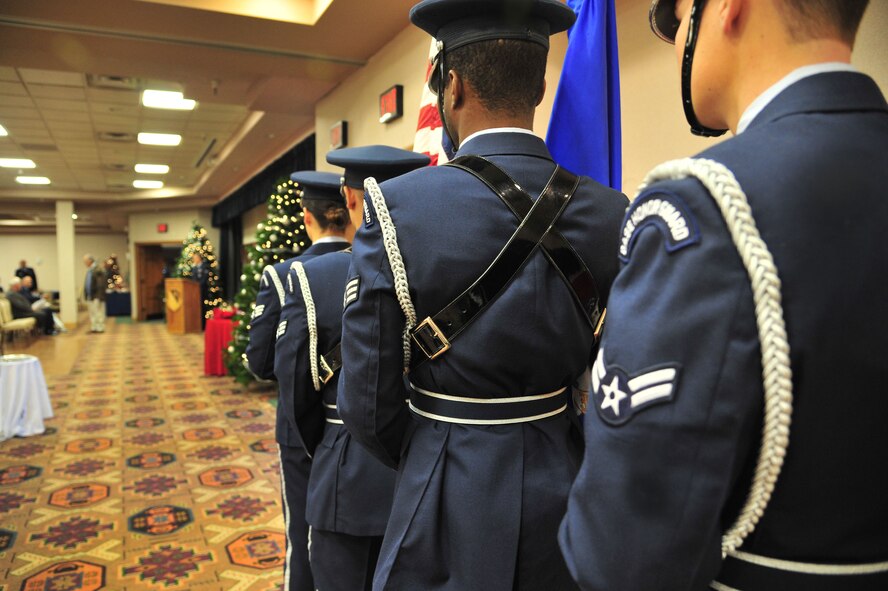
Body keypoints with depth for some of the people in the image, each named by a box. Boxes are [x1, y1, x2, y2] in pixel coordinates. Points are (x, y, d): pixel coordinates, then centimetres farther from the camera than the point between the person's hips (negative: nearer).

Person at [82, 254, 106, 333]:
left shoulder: (98, 270, -14)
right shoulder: (89, 270, 13)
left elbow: (102, 285, -17)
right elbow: (87, 284, 18)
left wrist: (100, 297, -19)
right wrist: (86, 295, 13)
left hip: (96, 297, -9)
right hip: (90, 297, 9)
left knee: (98, 313, -3)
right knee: (92, 314, 12)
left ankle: (100, 328, 3)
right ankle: (93, 328, 18)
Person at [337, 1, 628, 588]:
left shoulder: (395, 208, -18)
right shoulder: (609, 213, -8)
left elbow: (368, 405, -14)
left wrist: (427, 461, 6)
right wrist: (546, 457, 13)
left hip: (449, 501, -3)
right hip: (564, 489, 4)